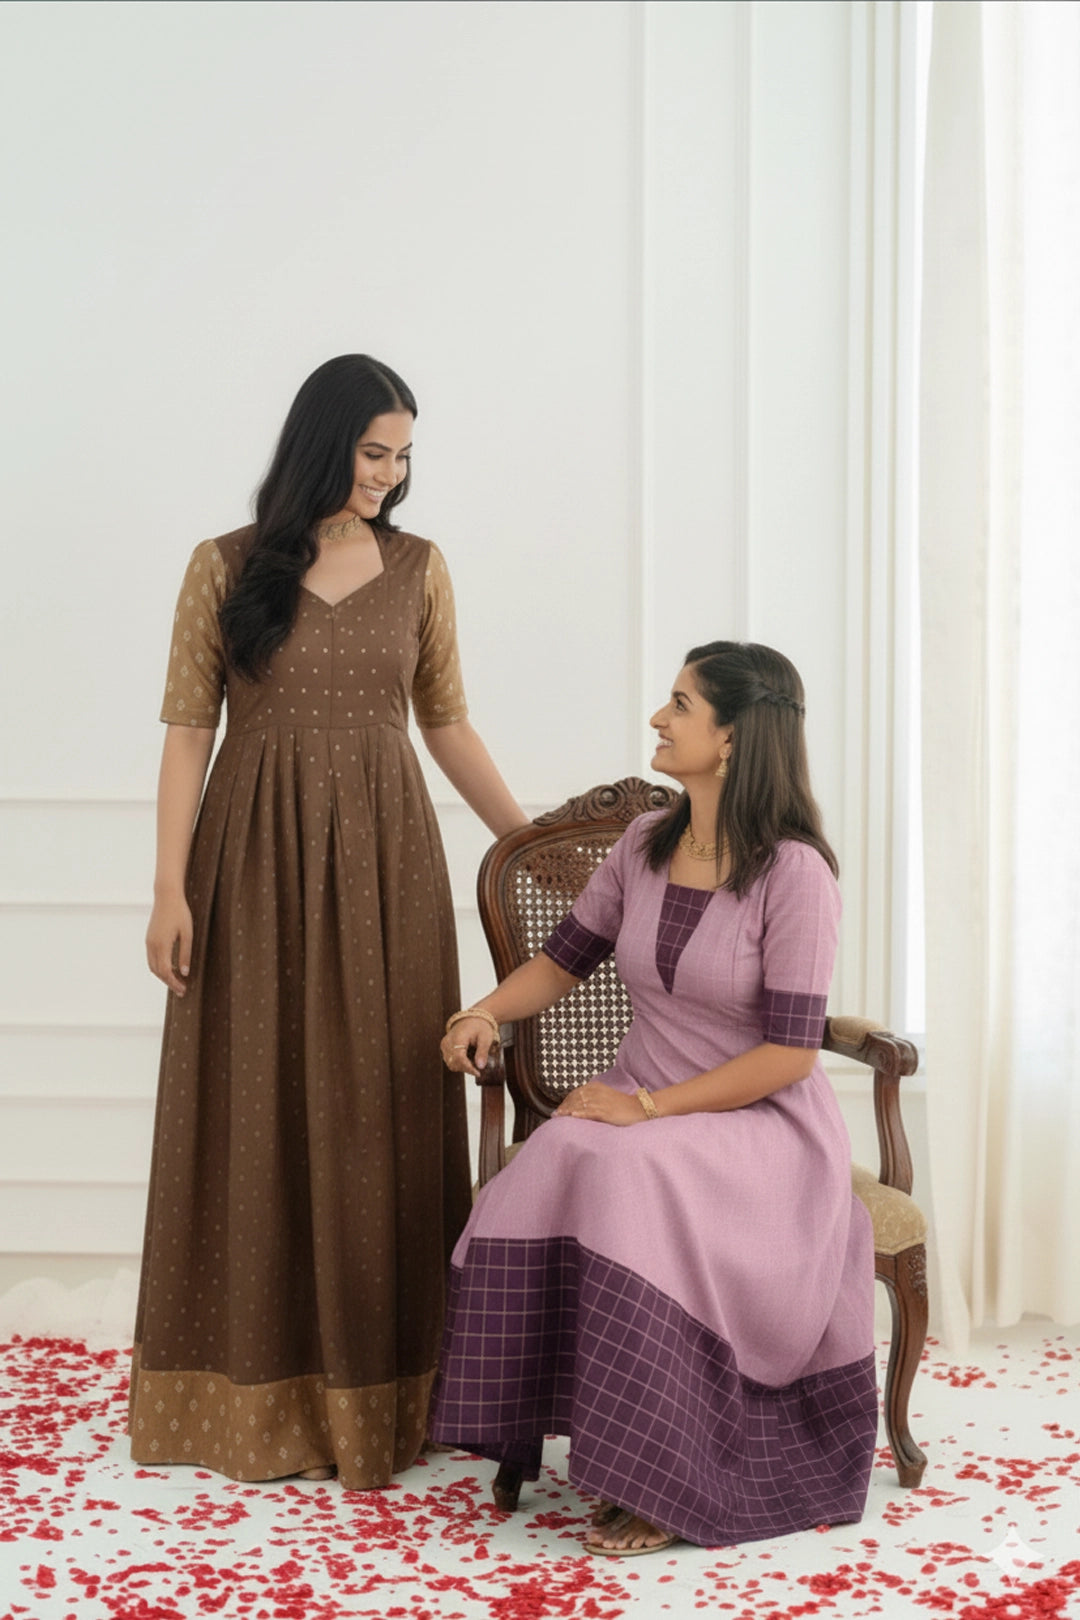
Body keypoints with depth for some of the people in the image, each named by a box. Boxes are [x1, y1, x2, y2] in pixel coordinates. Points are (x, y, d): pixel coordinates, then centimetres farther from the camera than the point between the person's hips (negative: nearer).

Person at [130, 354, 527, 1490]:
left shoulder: (418, 568, 7)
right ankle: (257, 1385, 17)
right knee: (257, 1107, 5)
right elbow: (187, 730, -2)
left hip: (384, 858, 2)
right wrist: (170, 889, -8)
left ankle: (379, 1377, 16)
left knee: (382, 1111, 4)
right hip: (257, 859, -2)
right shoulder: (226, 567, 0)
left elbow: (446, 723, 12)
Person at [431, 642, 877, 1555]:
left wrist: (651, 1107, -19)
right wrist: (488, 1011, -2)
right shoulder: (645, 847, 5)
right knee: (547, 1175, -27)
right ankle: (534, 1433, -15)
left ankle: (665, 1478, -21)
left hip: (759, 1125, -5)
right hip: (643, 1110, 5)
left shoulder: (794, 872, -14)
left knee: (626, 1180, -34)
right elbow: (564, 960, 18)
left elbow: (789, 1053, -16)